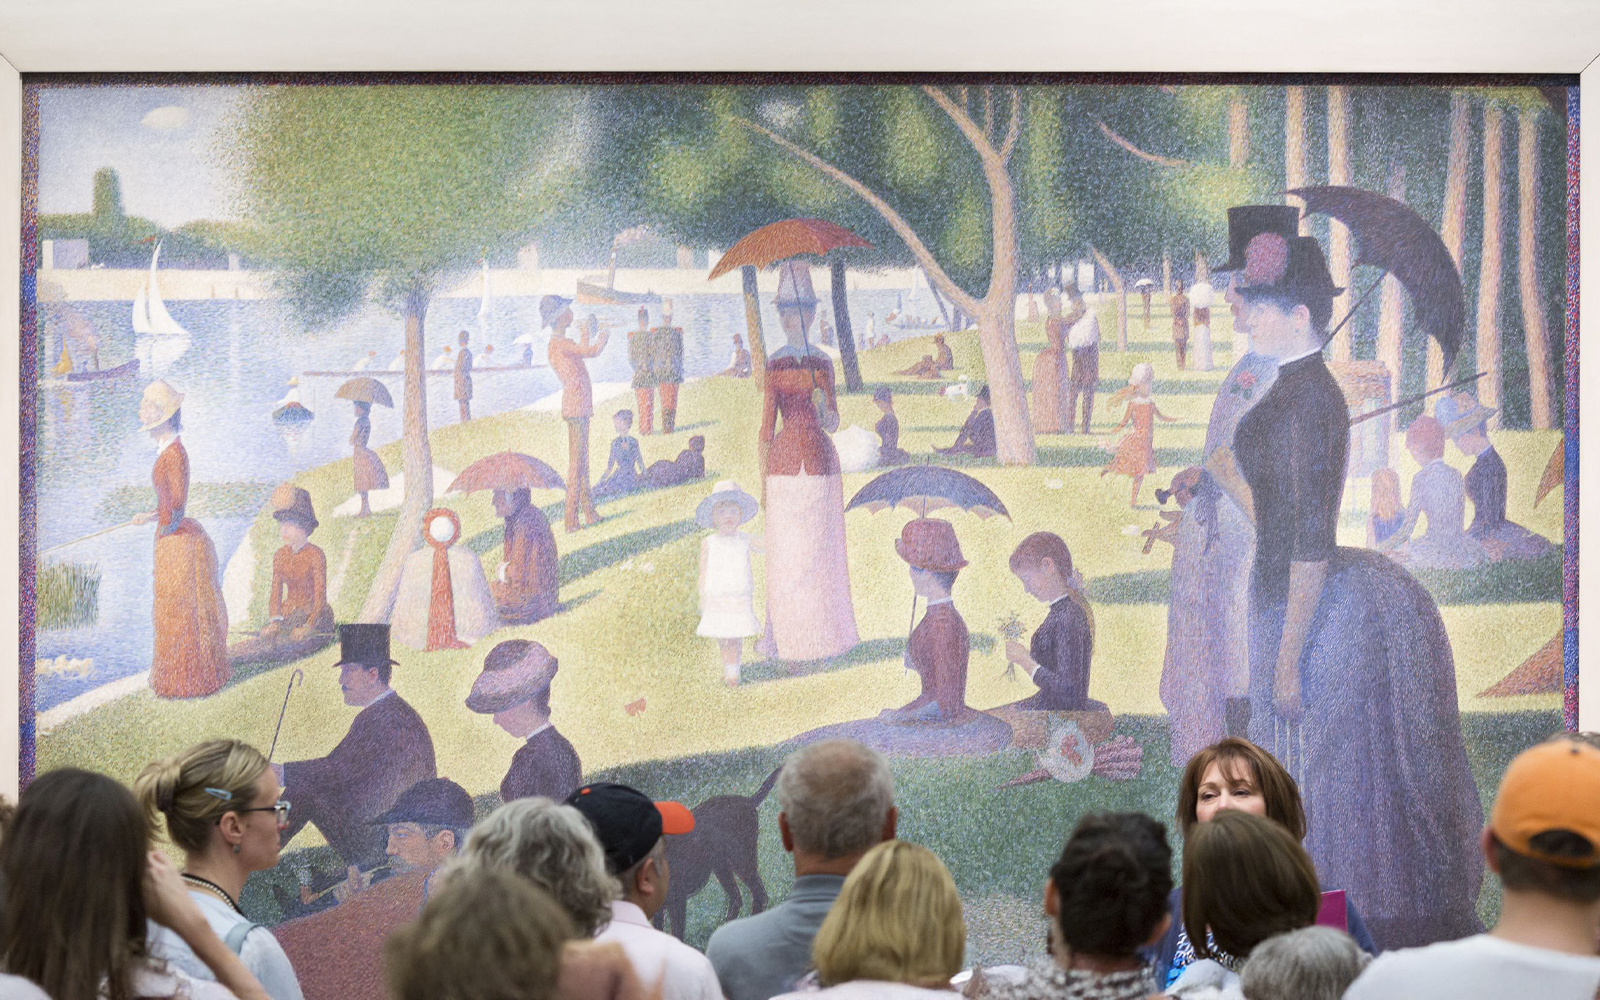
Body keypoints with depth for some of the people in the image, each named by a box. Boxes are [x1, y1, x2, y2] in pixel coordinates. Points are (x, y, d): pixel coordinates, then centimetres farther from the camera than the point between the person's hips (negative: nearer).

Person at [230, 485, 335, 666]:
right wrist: (274, 621, -8)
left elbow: (320, 596, -11)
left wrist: (308, 626, -21)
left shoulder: (315, 555, -8)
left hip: (314, 616, -8)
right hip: (288, 614, 8)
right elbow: (276, 592, 9)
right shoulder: (280, 556, 11)